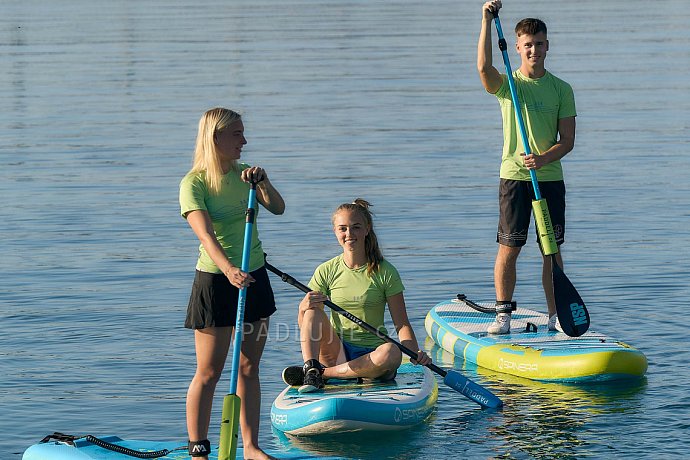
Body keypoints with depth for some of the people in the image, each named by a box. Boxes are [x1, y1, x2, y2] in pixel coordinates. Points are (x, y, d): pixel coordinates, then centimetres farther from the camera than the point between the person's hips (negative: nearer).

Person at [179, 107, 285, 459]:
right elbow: (206, 234, -28)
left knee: (249, 369, 10)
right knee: (208, 373, -3)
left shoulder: (243, 174, 7)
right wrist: (229, 269, -43)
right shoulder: (193, 184, -14)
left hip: (253, 278, 6)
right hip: (215, 282, -6)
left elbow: (278, 209, -4)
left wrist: (262, 181, -22)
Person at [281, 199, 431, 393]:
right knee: (313, 310, -21)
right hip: (337, 353, 1)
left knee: (392, 352, -36)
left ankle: (322, 373, -27)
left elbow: (401, 324, -3)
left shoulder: (385, 272, 0)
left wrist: (415, 352, -22)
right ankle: (311, 368, -38)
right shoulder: (326, 271, 5)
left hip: (371, 355, -1)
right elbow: (303, 324, 2)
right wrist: (304, 307, -22)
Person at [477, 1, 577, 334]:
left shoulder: (561, 90, 5)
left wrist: (544, 158, -18)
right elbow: (484, 67, -21)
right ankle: (503, 313, 6)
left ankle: (555, 315, 10)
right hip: (514, 177, -1)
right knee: (509, 248, -2)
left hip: (550, 177, 1)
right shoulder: (507, 84, 2)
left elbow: (568, 141, 1)